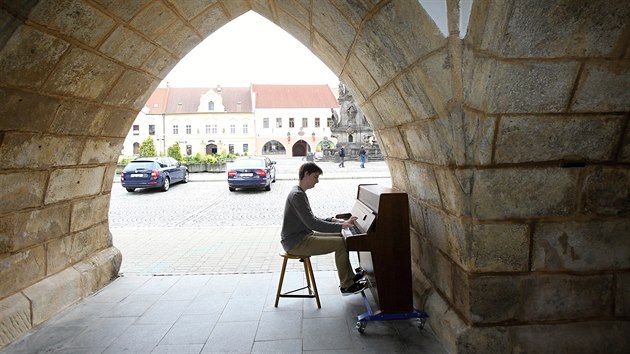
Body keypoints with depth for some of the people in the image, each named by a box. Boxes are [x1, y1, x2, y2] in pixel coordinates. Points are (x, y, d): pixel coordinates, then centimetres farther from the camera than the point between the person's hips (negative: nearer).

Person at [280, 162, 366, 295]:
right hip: (295, 243, -11)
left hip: (302, 237, 11)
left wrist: (333, 220, 6)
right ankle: (346, 286, -3)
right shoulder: (297, 195, -20)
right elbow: (311, 223, -26)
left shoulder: (299, 193, 14)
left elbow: (310, 219, 18)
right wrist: (341, 226, -25)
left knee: (340, 238, 12)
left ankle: (349, 277, 18)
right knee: (340, 243, -15)